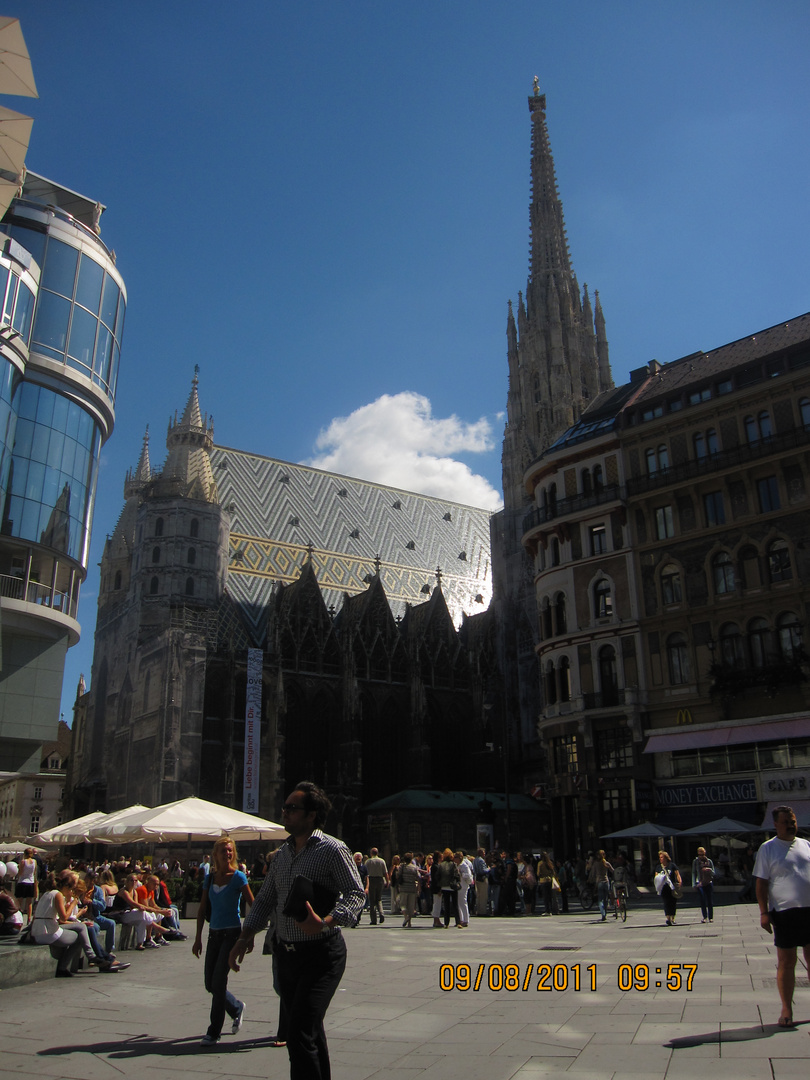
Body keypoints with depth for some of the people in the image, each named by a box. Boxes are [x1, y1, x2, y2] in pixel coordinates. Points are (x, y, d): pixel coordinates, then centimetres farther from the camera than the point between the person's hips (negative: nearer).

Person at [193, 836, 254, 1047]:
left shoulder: (238, 877, -8)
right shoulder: (210, 878, 6)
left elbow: (253, 905, -6)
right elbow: (202, 909, 10)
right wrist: (198, 938, 7)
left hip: (232, 933, -6)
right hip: (214, 934, 6)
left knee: (218, 982, -9)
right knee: (210, 984, 9)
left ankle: (214, 1032, 5)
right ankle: (237, 1008, 34)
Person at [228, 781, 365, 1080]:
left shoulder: (332, 849, -12)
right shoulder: (283, 853, 11)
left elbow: (356, 894, -18)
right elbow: (265, 899, 16)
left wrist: (325, 922, -33)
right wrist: (245, 936, 4)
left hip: (321, 954, -7)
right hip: (287, 953, 7)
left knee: (300, 1035, -13)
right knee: (309, 1033, 18)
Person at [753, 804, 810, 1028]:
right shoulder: (768, 849, -3)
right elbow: (761, 883, -4)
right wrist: (764, 912, -11)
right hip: (785, 912, -4)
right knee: (786, 961, 2)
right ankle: (786, 1010, 13)